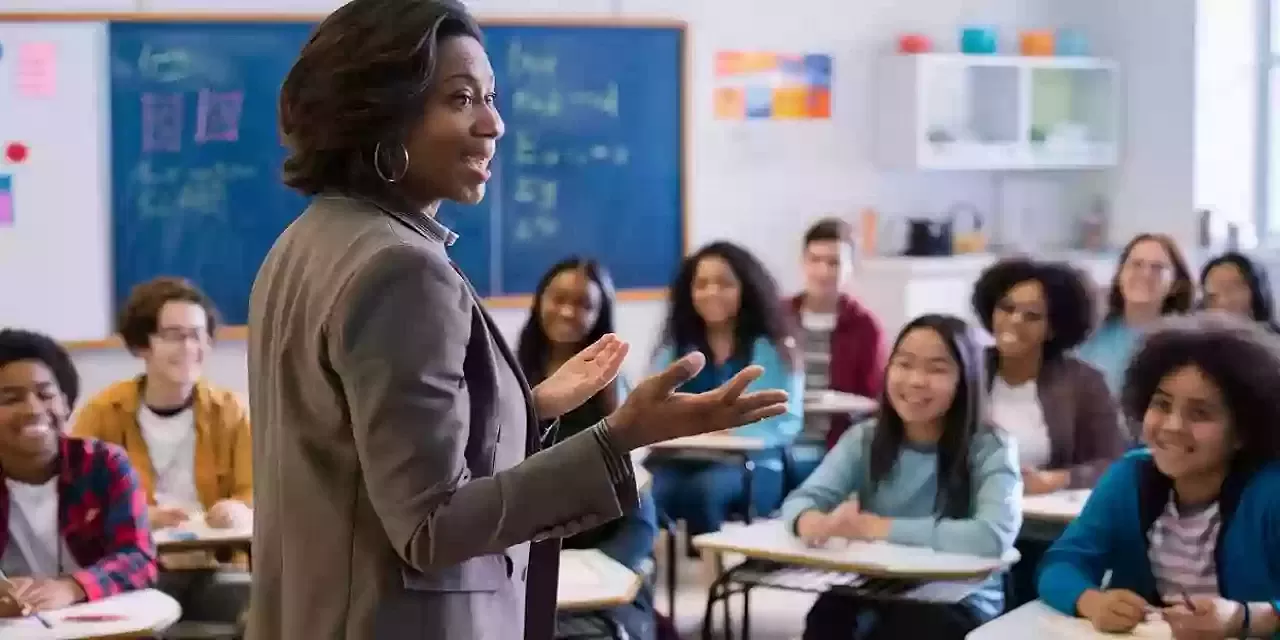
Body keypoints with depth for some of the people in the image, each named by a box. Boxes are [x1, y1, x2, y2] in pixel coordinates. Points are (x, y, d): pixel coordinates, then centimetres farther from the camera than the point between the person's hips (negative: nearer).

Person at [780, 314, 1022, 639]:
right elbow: (801, 500, -4)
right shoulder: (864, 439, 5)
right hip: (872, 594, 3)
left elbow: (994, 537, -26)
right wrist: (817, 524, -32)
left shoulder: (991, 449, -8)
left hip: (957, 604, -3)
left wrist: (875, 527, -24)